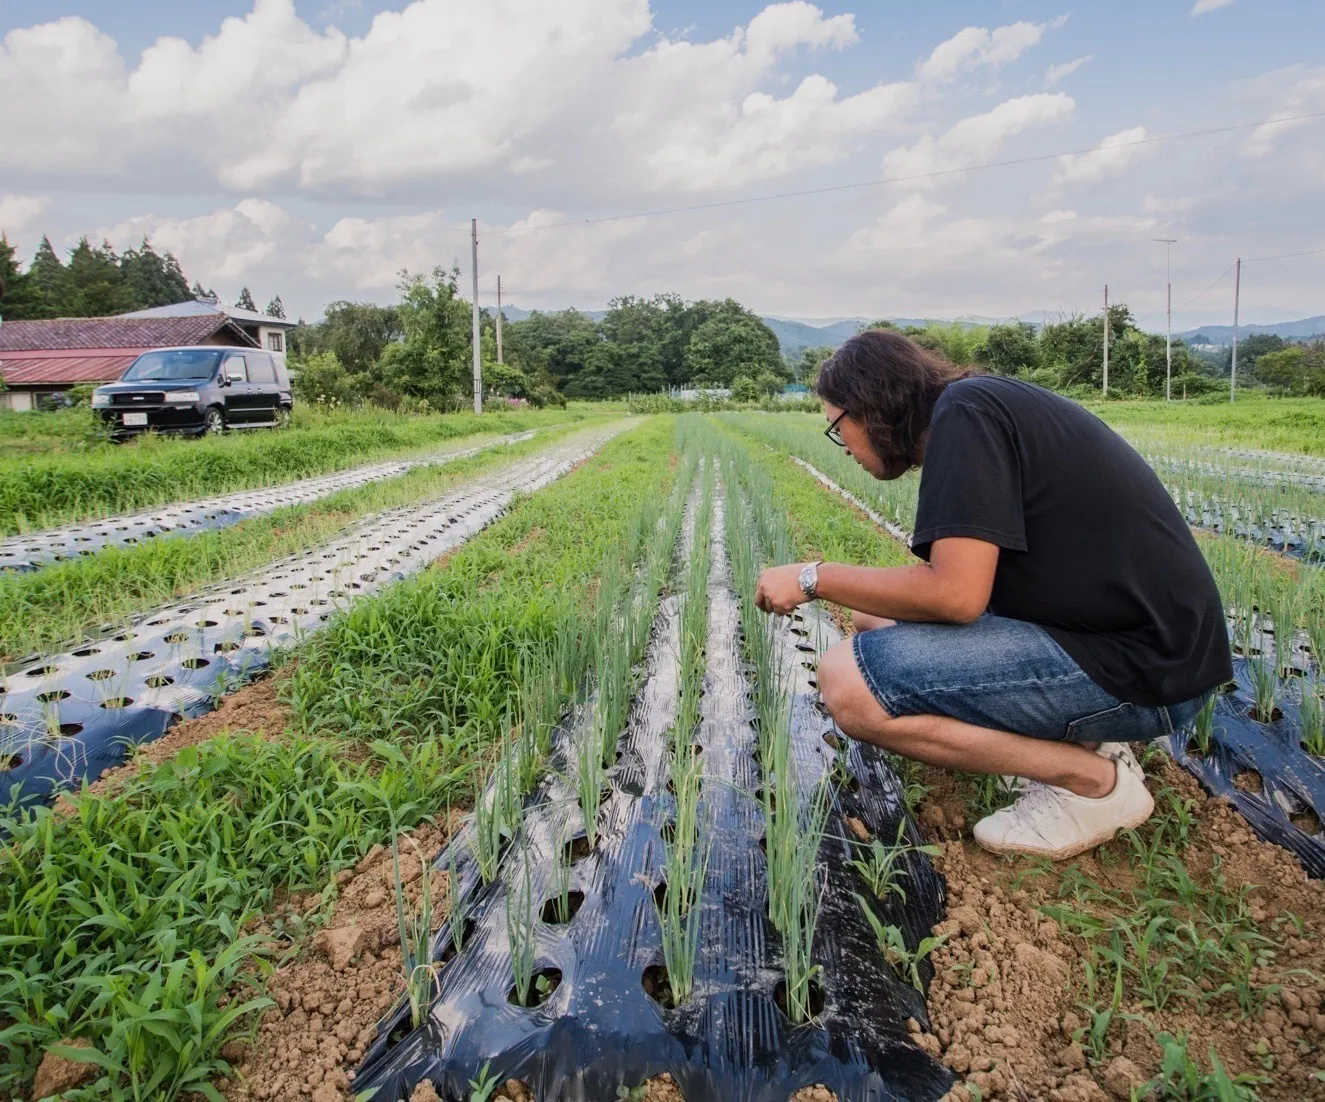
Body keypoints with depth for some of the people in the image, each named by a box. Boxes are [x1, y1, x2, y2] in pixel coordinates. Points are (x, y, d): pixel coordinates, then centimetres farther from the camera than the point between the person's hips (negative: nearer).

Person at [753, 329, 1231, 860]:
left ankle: (1094, 780, -5)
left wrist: (814, 578, -11)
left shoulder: (964, 410, -15)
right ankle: (1077, 737, 10)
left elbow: (955, 595, -23)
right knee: (879, 617, 15)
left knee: (849, 683, -19)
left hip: (1142, 668, -10)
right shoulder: (988, 402, 14)